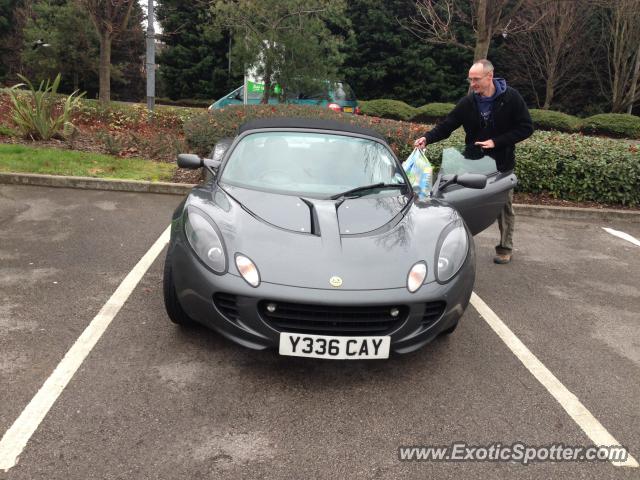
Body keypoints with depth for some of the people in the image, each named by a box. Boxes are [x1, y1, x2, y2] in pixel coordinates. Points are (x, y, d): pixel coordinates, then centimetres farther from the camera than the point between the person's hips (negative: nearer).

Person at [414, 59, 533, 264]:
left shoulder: (511, 98, -12)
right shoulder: (468, 102, -6)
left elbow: (526, 128, -11)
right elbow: (446, 126, -6)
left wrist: (496, 142, -20)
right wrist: (427, 138, -25)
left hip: (502, 164, -2)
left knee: (504, 206, 10)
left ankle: (505, 247, 26)